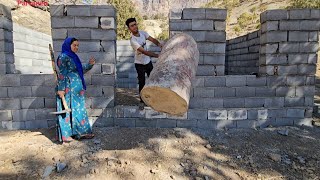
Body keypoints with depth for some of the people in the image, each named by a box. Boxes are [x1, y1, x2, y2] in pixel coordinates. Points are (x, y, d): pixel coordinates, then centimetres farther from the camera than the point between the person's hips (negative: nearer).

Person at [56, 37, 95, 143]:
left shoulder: (73, 57, 15)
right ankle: (65, 135, 11)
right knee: (67, 110, -1)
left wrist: (90, 64, 6)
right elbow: (61, 74, -15)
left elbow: (81, 70, 21)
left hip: (76, 88, 9)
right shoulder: (63, 57, -11)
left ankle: (81, 132, 22)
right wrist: (61, 89, -18)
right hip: (68, 89, -9)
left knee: (78, 109, 12)